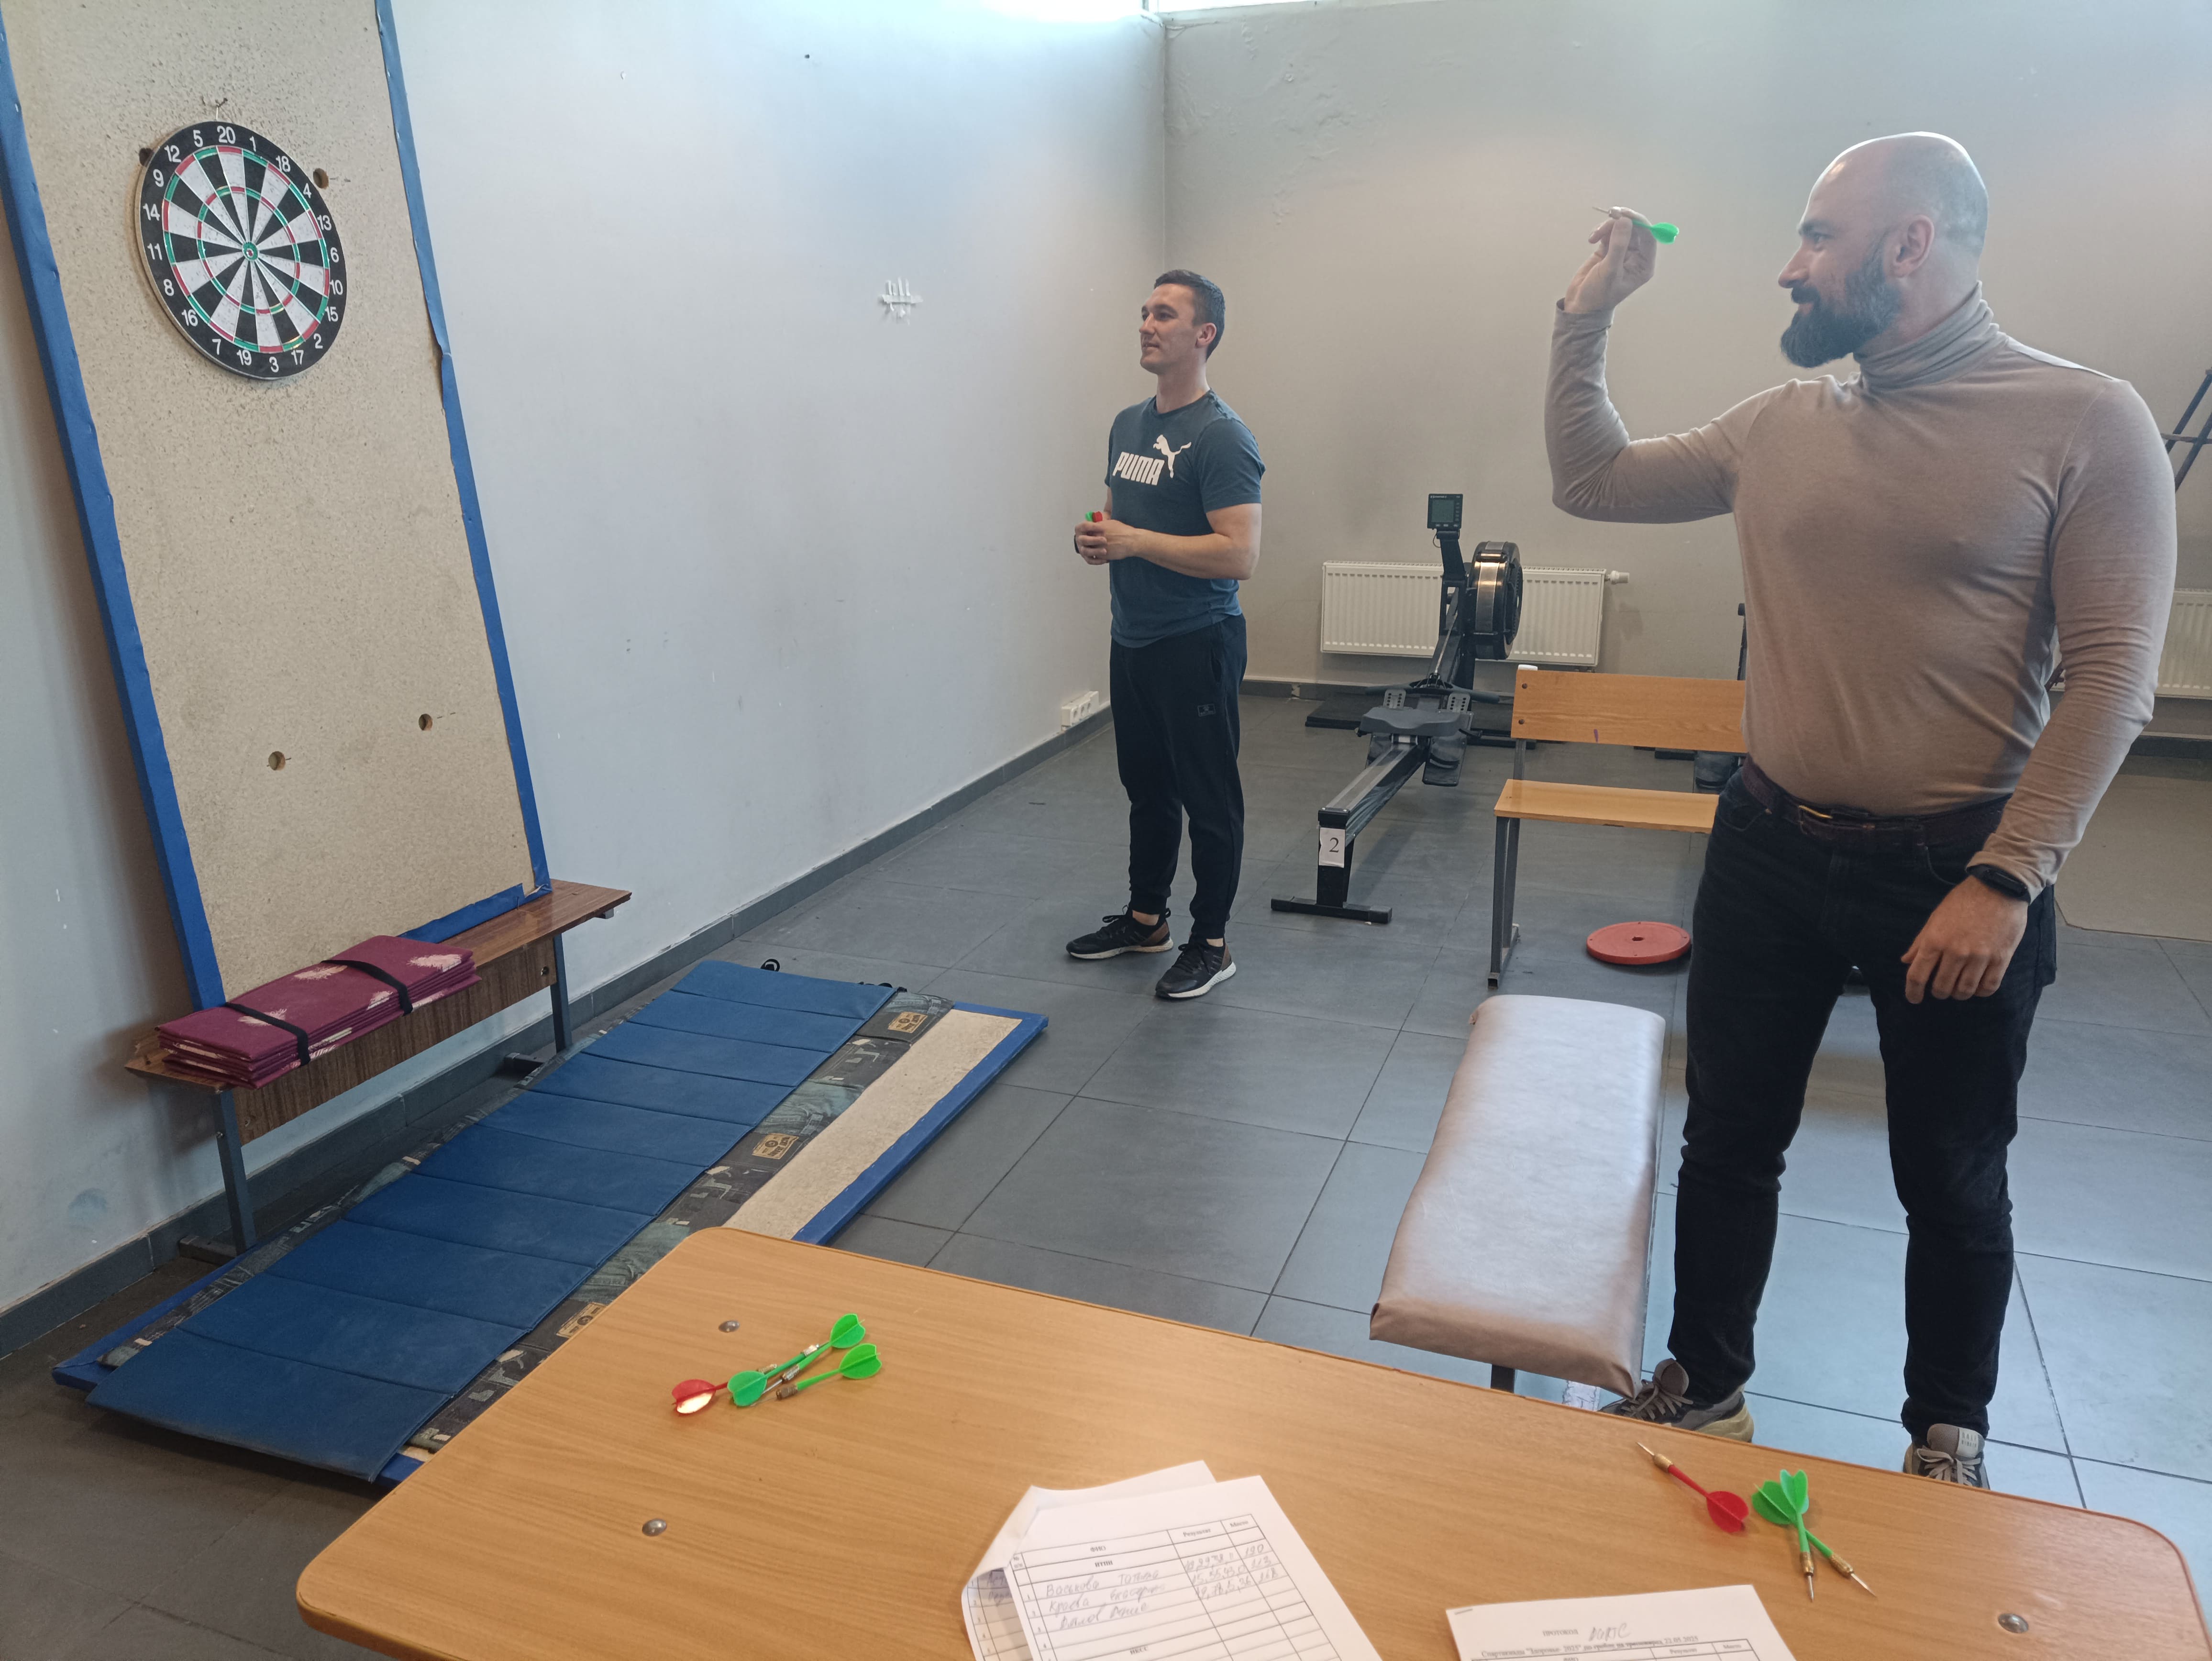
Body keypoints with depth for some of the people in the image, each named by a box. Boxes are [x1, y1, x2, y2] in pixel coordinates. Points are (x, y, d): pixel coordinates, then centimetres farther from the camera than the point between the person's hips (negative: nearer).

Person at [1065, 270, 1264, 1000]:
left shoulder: (1220, 437, -16)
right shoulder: (1128, 425, 12)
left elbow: (1238, 554, -24)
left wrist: (1135, 542, -22)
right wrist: (1096, 539, 0)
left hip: (1196, 645, -9)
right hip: (1132, 640, 9)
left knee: (1208, 798, 2)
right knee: (1146, 788, 19)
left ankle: (1211, 943, 15)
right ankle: (1145, 918, 34)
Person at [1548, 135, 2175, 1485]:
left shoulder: (2084, 422, -9)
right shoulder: (1783, 426, 5)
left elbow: (2113, 674, -13)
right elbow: (1591, 481, 14)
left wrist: (2006, 880, -19)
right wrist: (1587, 317, 6)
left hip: (1954, 873, -4)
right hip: (1770, 851, 4)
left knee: (1953, 1183, 14)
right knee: (1731, 1142, 15)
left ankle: (1950, 1440, 38)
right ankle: (1707, 1388, 37)